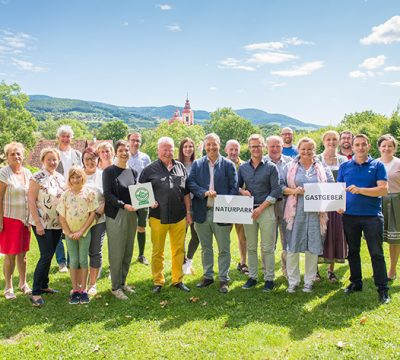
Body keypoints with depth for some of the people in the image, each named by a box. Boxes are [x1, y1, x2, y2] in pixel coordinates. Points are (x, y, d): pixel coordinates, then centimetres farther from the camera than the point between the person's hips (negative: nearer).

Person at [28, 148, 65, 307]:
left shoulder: (60, 177, 8)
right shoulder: (37, 178, -10)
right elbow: (31, 201, -12)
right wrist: (38, 224, -16)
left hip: (57, 223, 6)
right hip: (42, 224, -6)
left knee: (49, 255, 13)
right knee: (46, 256, -8)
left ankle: (44, 285, 26)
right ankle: (35, 292, 2)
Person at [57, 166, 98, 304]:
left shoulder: (89, 193, -4)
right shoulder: (65, 195, 0)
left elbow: (92, 213, -6)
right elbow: (61, 216, 1)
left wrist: (81, 231, -11)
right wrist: (69, 232, -7)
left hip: (85, 231, -1)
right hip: (70, 233, 1)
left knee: (83, 260, 3)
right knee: (73, 260, 5)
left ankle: (83, 289, 13)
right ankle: (75, 290, 14)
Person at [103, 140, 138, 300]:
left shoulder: (133, 171, 11)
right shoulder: (109, 171, -5)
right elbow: (107, 194, -11)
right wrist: (124, 205, -21)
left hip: (132, 214, 6)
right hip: (115, 215, -5)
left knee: (128, 252, 11)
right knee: (116, 252, -2)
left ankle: (122, 282, 25)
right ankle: (115, 287, 11)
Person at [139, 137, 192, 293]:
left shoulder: (180, 167, 8)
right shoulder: (149, 170, 0)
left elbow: (186, 192, 12)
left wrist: (188, 212, 10)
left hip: (179, 217, 3)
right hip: (158, 217, -2)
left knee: (179, 250, 10)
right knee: (158, 251, 8)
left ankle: (178, 280, 24)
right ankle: (158, 281, 22)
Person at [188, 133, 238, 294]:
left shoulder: (228, 165, 1)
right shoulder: (197, 164, 7)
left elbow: (234, 189, -2)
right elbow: (190, 183, -3)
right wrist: (205, 192, -19)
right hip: (202, 213, 2)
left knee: (224, 249, 6)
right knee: (205, 248, 15)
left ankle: (223, 279, 19)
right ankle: (208, 276, 29)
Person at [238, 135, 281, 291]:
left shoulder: (271, 167, -1)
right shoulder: (243, 167, 8)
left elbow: (276, 191, -5)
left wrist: (261, 208, -11)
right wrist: (242, 191, -8)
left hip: (266, 209, -3)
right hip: (248, 210, 3)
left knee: (267, 247, 0)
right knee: (251, 247, 10)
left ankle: (269, 279, 11)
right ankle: (252, 277, 20)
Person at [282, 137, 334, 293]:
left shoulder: (322, 168, 10)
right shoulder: (290, 167, 7)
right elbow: (281, 187, 4)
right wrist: (294, 191, -14)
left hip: (316, 212, 1)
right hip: (295, 212, -1)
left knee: (313, 247, 5)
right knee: (292, 246, 0)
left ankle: (309, 281, 19)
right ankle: (293, 281, 13)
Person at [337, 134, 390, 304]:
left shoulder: (377, 165, 0)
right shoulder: (344, 166, 8)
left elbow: (383, 189, -11)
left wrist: (360, 190, -21)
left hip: (372, 215, -3)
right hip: (350, 215, 3)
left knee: (377, 253, 1)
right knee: (352, 251, 13)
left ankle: (382, 289, 11)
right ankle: (355, 282, 28)